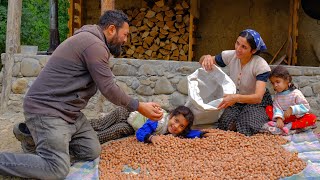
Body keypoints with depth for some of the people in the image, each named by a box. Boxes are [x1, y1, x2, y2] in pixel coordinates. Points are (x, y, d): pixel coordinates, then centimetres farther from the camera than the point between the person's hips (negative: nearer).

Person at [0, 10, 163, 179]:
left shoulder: (89, 40, 16)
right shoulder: (94, 44, -17)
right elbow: (108, 89, -16)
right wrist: (140, 107, -6)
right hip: (47, 110, -11)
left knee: (92, 152, 6)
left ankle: (40, 136, 16)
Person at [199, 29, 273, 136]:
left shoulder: (261, 66, -24)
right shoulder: (230, 56, -13)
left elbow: (258, 97, -35)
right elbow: (202, 62, 0)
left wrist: (237, 97, -54)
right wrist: (207, 58, -26)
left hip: (255, 102, -2)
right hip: (235, 101, 3)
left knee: (248, 128, -29)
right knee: (224, 125, -25)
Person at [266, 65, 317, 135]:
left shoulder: (296, 93, -15)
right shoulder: (277, 95, -2)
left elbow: (306, 106, -21)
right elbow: (277, 108, -13)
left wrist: (292, 109, -32)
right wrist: (279, 118, -32)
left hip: (297, 117, -3)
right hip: (284, 118, 3)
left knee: (312, 118, -31)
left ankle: (289, 126, -37)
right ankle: (278, 123, -29)